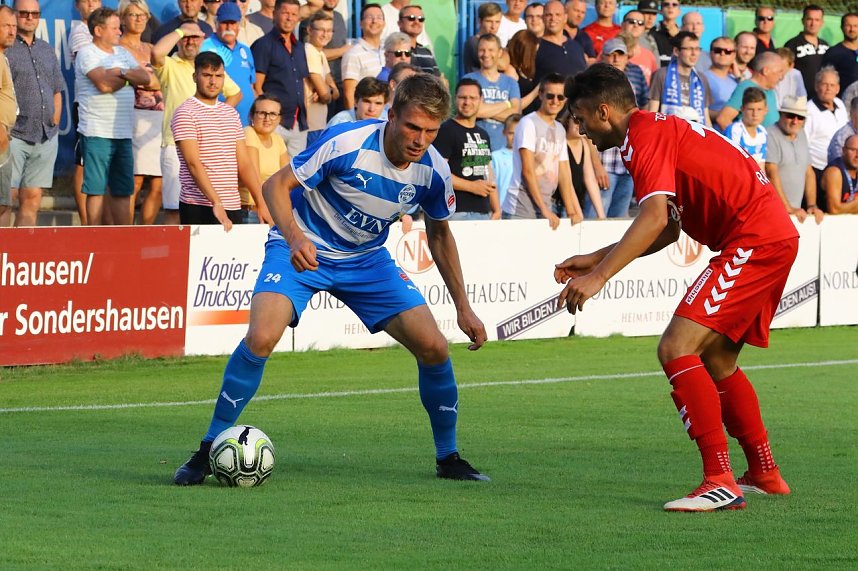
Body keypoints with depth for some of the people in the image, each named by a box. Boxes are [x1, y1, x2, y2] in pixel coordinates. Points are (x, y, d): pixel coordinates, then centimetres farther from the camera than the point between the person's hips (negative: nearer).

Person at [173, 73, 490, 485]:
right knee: (261, 338, -28)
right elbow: (276, 185, -18)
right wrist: (294, 236, -37)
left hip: (366, 259, 4)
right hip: (302, 249, -4)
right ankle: (208, 451, -13)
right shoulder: (346, 144, -26)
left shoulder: (433, 171, -12)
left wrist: (463, 308, 7)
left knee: (434, 348, -8)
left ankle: (448, 458, 14)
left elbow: (439, 235, 7)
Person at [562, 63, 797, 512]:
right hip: (773, 235, 11)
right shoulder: (660, 129, 21)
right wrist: (594, 259, 24)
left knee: (677, 348, -15)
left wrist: (599, 277, -28)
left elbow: (654, 218, -25)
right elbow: (668, 230, 25)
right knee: (716, 361, 21)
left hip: (755, 240, -11)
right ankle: (764, 474, 30)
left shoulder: (644, 135, -10)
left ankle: (720, 482, -19)